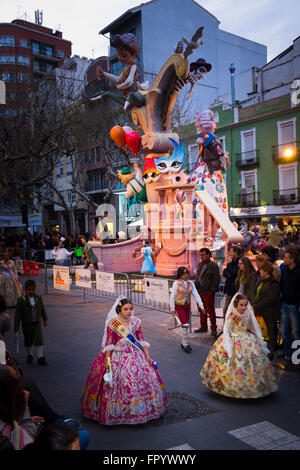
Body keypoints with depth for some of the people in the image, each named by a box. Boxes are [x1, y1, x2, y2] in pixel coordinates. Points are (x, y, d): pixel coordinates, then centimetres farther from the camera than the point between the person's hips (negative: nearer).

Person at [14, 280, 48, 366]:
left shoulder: (38, 298, 1)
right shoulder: (21, 300, -9)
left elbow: (42, 309, 12)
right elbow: (18, 313, -7)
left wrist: (45, 319, 14)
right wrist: (17, 325, -8)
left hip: (37, 323, 1)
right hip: (27, 324, -1)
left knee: (39, 339, -6)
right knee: (28, 341, 11)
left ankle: (41, 357, 1)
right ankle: (29, 355, 32)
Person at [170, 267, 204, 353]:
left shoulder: (191, 283, 0)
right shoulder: (176, 283, -11)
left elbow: (196, 295, -2)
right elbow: (172, 296, -8)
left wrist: (201, 306, -9)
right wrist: (172, 309, -8)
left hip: (187, 306, 4)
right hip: (179, 306, -4)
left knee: (185, 325, 12)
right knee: (185, 324, -11)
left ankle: (183, 343, 27)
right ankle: (185, 344, 0)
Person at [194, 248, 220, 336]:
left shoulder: (213, 266, -8)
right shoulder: (200, 265, 15)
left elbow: (216, 279, -12)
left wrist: (211, 291, -16)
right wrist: (195, 287, 12)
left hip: (208, 292, -7)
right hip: (199, 291, 7)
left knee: (210, 310, 0)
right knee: (201, 310, 14)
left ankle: (214, 329, 11)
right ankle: (203, 327, 26)